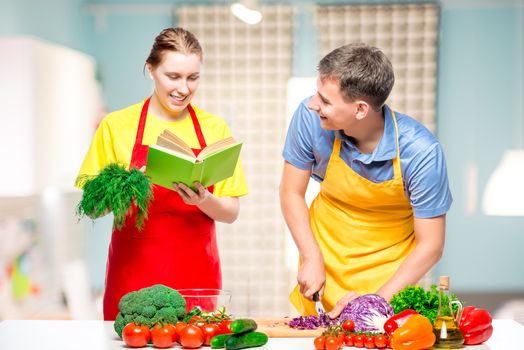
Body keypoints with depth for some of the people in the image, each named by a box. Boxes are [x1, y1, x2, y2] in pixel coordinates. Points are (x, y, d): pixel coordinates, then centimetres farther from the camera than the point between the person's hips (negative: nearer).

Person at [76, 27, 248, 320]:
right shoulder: (117, 125, 1)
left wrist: (203, 200, -15)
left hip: (196, 273, 1)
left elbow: (231, 213, 6)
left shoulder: (215, 129, 6)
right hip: (133, 272, -1)